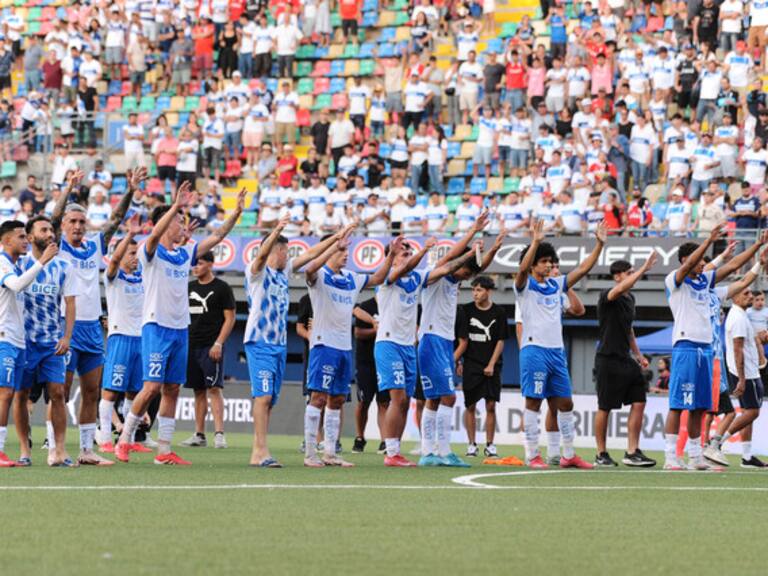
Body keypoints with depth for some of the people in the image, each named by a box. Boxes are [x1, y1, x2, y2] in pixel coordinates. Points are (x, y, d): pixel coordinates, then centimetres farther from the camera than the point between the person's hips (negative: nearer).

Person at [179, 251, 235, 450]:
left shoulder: (222, 288, -2)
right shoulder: (190, 288, 15)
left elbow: (230, 318, -5)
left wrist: (218, 343, -13)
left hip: (210, 346, -6)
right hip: (191, 345, 6)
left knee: (213, 388, -13)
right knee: (198, 390, 8)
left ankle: (219, 433, -18)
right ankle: (199, 434, 11)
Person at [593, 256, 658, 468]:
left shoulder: (630, 298, 13)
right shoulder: (607, 296, -11)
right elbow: (622, 288, -34)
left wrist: (638, 354, 22)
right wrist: (644, 269, -35)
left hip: (626, 359, 7)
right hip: (608, 359, -7)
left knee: (638, 403, -2)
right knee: (605, 408, 1)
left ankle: (632, 452, 0)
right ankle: (601, 454, 11)